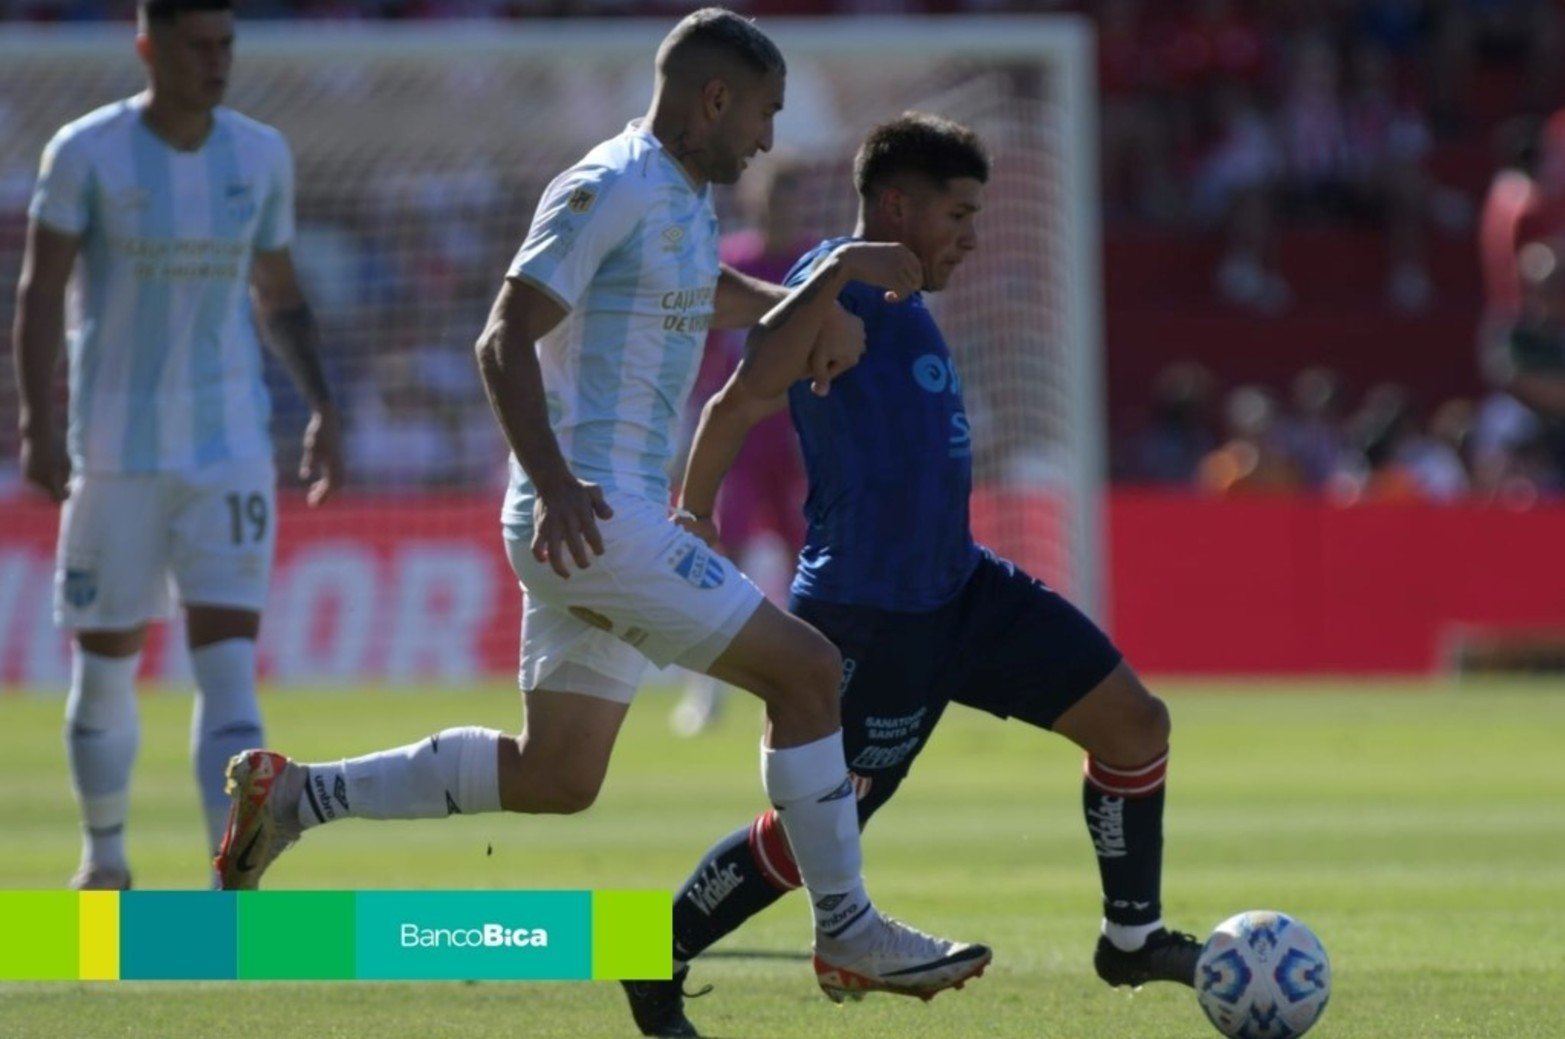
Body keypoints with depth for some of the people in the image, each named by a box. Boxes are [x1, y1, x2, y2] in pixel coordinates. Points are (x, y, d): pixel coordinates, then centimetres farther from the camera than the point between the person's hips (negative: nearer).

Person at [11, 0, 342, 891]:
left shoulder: (262, 156, 4)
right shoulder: (87, 153, -7)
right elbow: (40, 293, -6)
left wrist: (323, 408, 1)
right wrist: (38, 425, -16)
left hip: (231, 450, 1)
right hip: (117, 452, -1)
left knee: (229, 668, -12)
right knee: (106, 671, 9)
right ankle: (106, 861, 32)